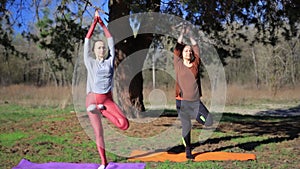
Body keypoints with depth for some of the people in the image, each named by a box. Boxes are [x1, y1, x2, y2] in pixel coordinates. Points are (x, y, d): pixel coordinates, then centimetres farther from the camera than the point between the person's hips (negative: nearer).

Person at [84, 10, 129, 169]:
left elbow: (111, 41, 7)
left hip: (107, 99, 1)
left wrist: (102, 24, 8)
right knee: (98, 133, 1)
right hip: (92, 99, -1)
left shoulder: (110, 61, 8)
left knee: (124, 124, -19)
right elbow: (86, 41, 3)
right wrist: (94, 22, 3)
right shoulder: (90, 62, 5)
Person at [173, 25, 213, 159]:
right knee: (186, 127, 2)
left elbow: (196, 48, 8)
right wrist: (182, 34, 4)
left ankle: (194, 116, 22)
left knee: (209, 122, -4)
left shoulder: (196, 64, 8)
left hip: (196, 101, 3)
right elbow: (177, 49, -1)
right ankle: (188, 151, 17)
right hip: (182, 101, -3)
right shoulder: (178, 65, 2)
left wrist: (190, 35, 11)